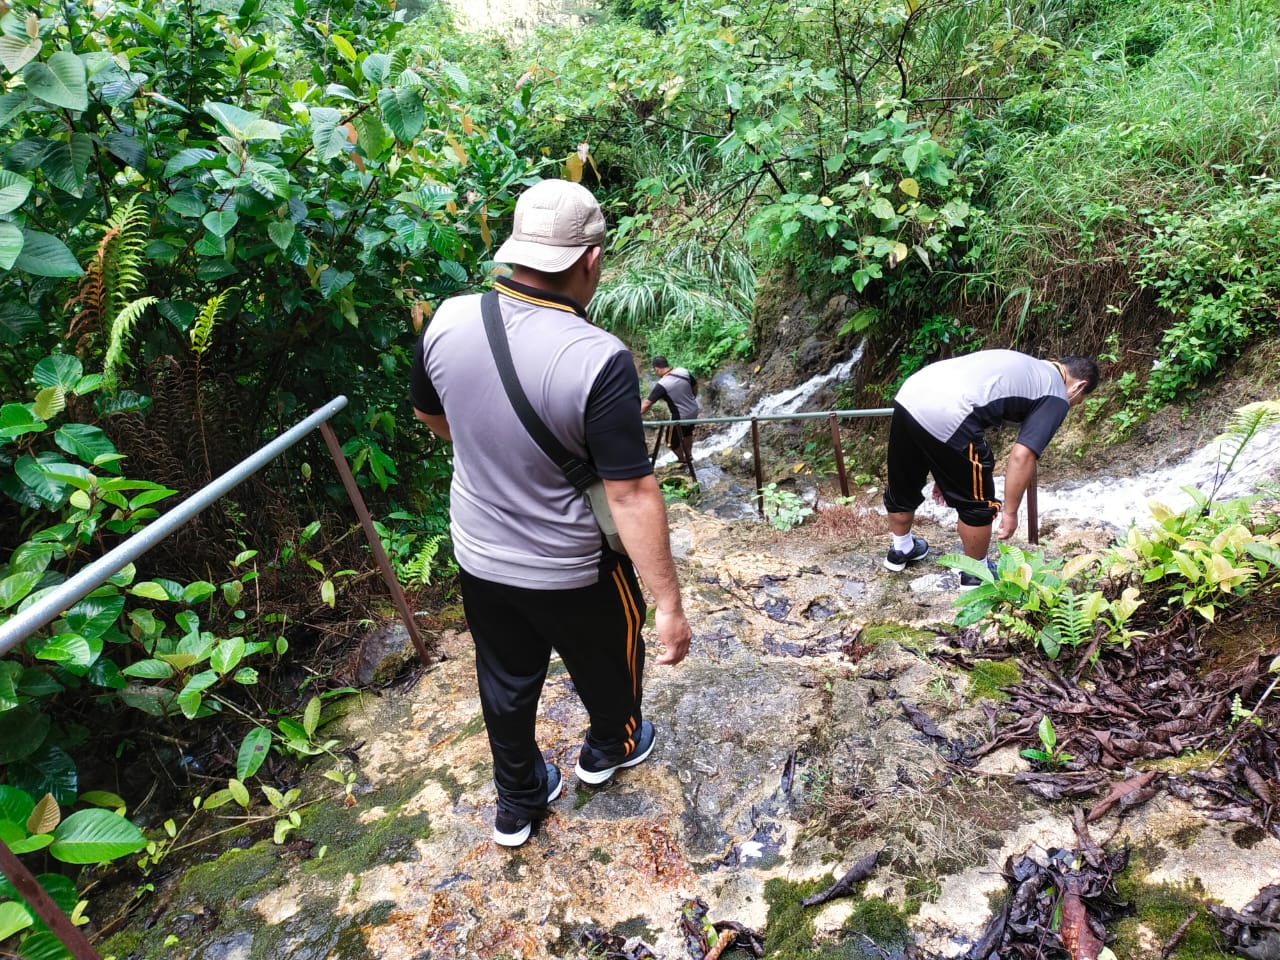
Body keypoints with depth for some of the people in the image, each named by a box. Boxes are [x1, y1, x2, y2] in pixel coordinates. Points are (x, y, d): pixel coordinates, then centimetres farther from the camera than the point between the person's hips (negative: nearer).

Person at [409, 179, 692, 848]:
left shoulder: (448, 321, -13)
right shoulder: (599, 360, -30)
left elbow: (428, 415, 5)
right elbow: (630, 496, -28)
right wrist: (669, 603, -19)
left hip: (478, 557, 4)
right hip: (572, 572, -4)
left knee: (506, 681, 25)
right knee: (607, 660, 27)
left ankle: (517, 804, 45)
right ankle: (610, 748, 55)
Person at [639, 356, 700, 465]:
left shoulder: (662, 385, -27)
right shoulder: (684, 371, -11)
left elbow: (647, 404, -27)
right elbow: (695, 387, 6)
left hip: (680, 417, -7)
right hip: (694, 410, 7)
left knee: (673, 441, 20)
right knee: (687, 432, 34)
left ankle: (683, 461, 40)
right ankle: (689, 455, 53)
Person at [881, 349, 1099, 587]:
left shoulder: (1022, 366, 34)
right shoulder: (1056, 397, 10)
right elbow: (1022, 456, -2)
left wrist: (945, 472, 37)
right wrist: (1010, 511, 9)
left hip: (910, 394, 9)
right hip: (944, 415, -8)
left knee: (903, 485, 29)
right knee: (977, 504, 15)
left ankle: (901, 550, 52)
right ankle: (976, 575, 34)